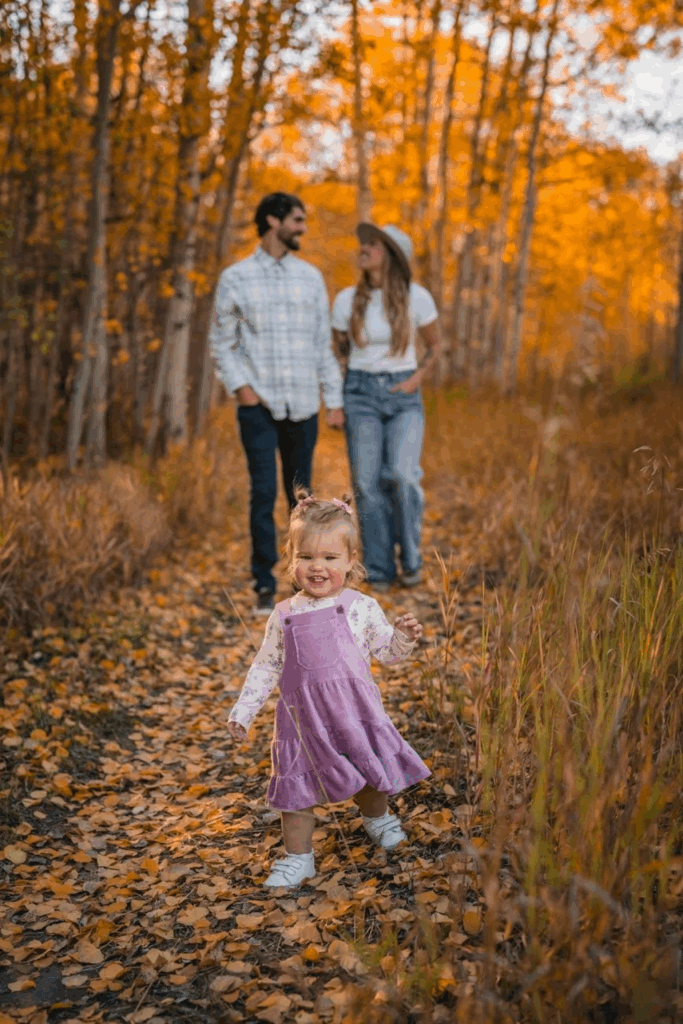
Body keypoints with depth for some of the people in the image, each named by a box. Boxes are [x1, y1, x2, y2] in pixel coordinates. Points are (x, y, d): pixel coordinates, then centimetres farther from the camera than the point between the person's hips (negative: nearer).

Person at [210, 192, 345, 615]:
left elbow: (324, 342, 11)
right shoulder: (235, 278, 3)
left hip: (303, 406, 2)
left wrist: (335, 400, 6)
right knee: (264, 493, -6)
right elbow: (222, 342, 7)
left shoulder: (310, 276, 9)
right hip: (259, 406, -2)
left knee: (300, 492, 8)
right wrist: (239, 385, -8)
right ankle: (265, 585, 3)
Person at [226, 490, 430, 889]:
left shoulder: (360, 607, -3)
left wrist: (404, 636, -18)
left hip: (354, 711, -1)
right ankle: (298, 857, 24)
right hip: (304, 719, 1)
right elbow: (266, 667, 10)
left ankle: (378, 818, 48)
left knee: (369, 776, 15)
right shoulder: (284, 615, 3)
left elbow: (386, 651, 3)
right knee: (297, 786, 5)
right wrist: (242, 713, 6)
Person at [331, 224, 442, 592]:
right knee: (368, 484, -8)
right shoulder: (346, 300, -2)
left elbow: (435, 345, 9)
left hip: (404, 398, -1)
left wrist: (416, 379, -7)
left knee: (403, 476, -20)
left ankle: (410, 556, 3)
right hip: (361, 395, 1)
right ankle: (379, 571, 7)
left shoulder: (417, 297, -6)